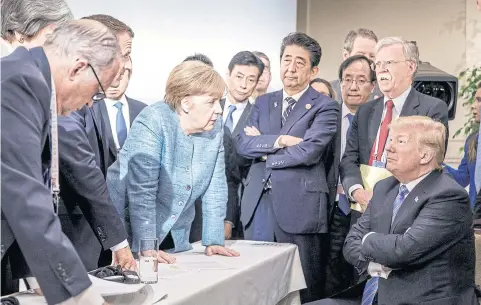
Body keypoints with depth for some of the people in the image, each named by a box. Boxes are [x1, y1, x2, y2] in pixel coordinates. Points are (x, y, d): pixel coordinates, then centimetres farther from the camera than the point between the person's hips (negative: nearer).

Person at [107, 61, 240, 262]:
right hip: (129, 231, -5)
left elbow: (215, 188, -1)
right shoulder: (152, 123, -20)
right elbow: (142, 190, -25)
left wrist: (213, 241, -6)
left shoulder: (214, 127, -3)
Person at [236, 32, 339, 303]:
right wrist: (279, 140, -12)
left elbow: (308, 151, -15)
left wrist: (262, 148, -3)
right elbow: (242, 143, 2)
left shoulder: (325, 107, -1)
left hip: (299, 207, -5)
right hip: (258, 204, 5)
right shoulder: (263, 103, 15)